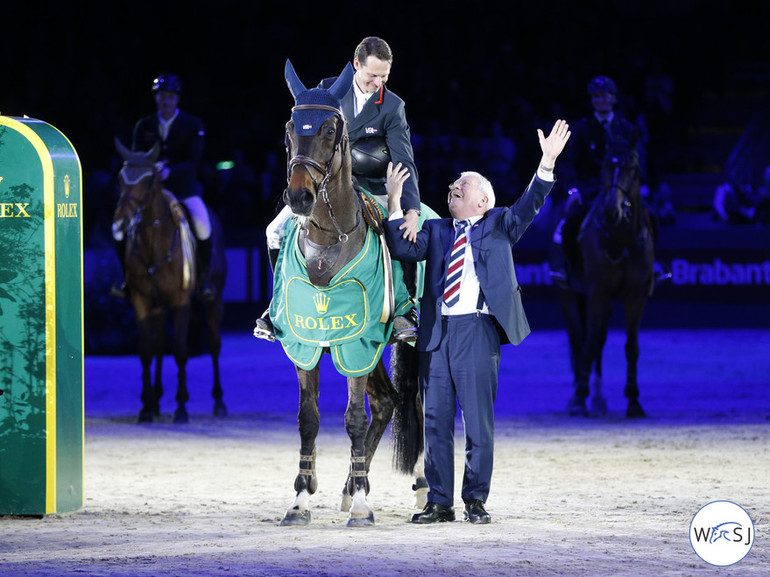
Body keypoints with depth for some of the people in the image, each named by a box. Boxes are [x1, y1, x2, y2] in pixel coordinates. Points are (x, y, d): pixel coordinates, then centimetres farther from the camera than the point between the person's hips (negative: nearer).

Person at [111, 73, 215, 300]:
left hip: (184, 189, -3)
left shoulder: (192, 125, 0)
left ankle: (205, 278, -13)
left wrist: (170, 171, -28)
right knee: (119, 226, -16)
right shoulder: (143, 126, 8)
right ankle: (129, 277, 5)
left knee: (201, 222, -32)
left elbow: (193, 161, -10)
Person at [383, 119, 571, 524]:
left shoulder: (498, 226, 12)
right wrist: (394, 202, -1)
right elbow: (403, 249, 5)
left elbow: (528, 205, -3)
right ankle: (439, 503, 10)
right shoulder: (436, 231, 20)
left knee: (478, 420, -2)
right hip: (435, 334, 3)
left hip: (477, 330, -3)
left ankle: (476, 501, 6)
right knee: (435, 419, 4)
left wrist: (547, 162, -17)